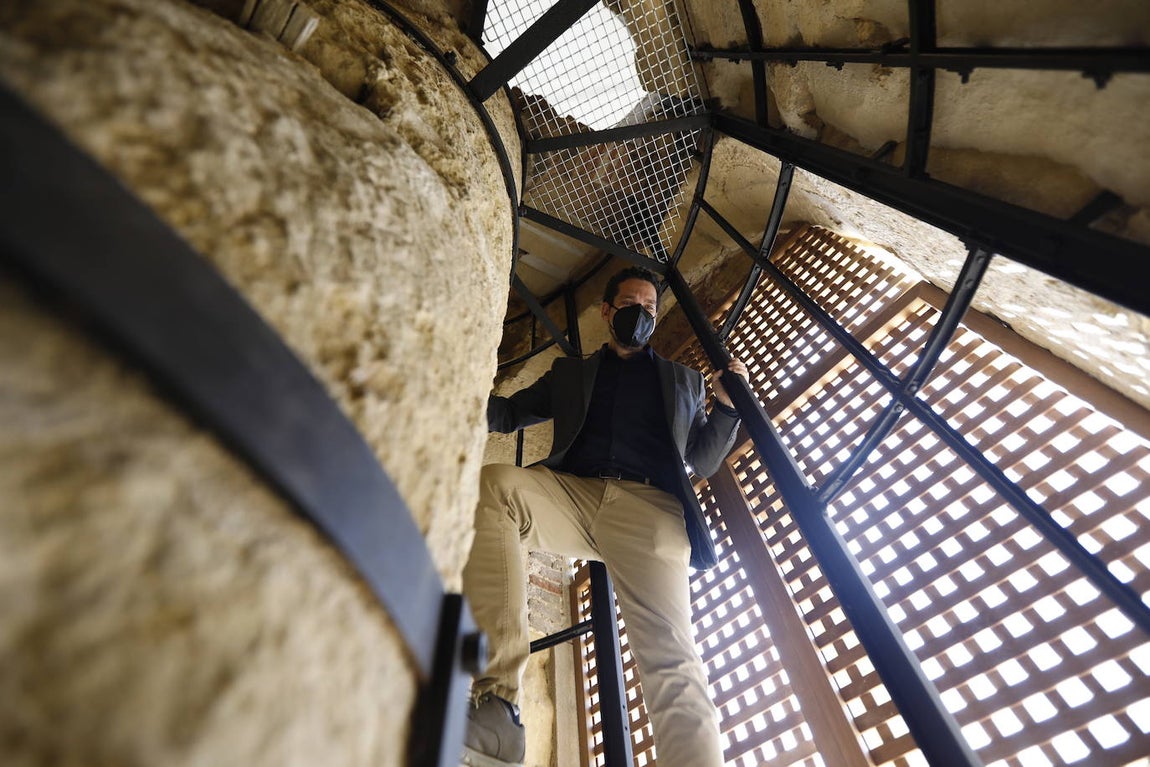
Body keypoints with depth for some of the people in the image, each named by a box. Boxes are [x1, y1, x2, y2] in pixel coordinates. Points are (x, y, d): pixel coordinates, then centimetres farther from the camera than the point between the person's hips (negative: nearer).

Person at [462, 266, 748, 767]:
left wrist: (727, 407, 8)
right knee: (494, 482, -30)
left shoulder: (684, 380, 29)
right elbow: (508, 413, 23)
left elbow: (702, 462, 25)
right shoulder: (571, 372, 30)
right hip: (571, 492, 1)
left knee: (670, 656, -22)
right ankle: (496, 700, -33)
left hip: (649, 505, 0)